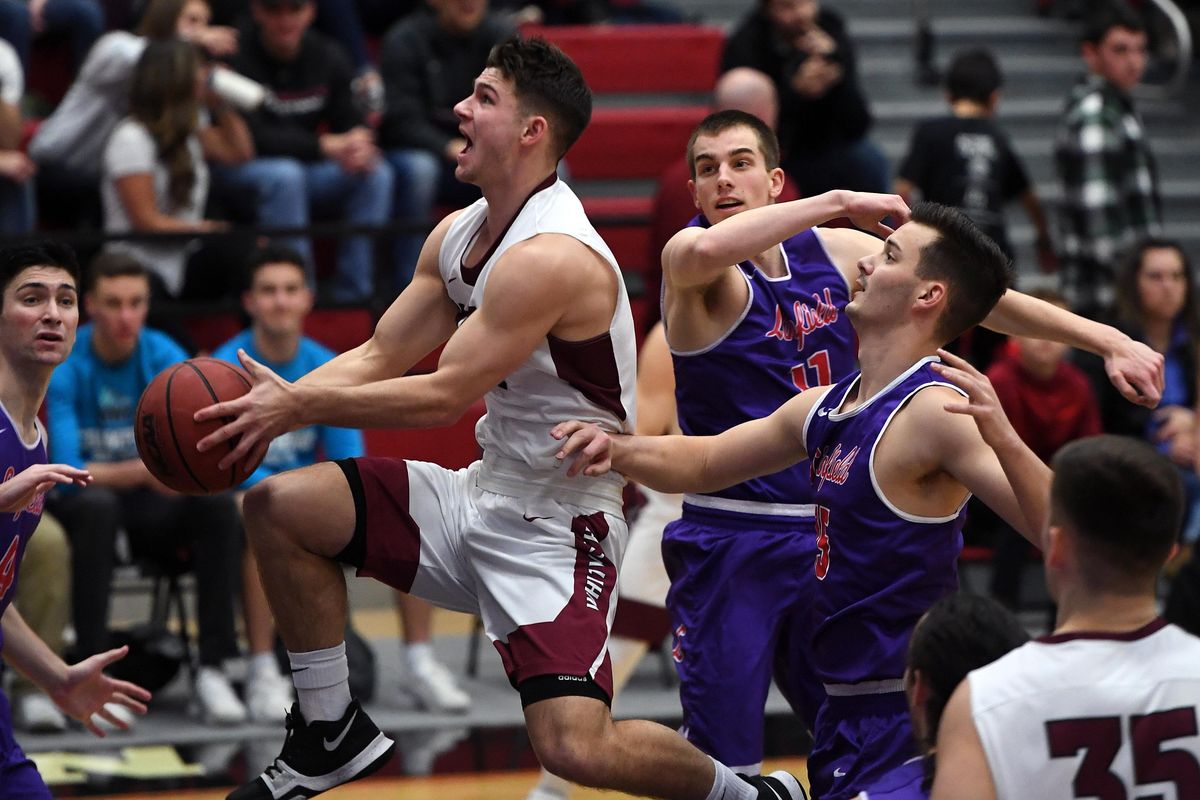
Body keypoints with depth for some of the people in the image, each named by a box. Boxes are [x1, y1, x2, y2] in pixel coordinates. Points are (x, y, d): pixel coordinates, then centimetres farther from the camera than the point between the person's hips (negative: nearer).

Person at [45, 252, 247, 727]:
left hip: (149, 509, 3)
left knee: (218, 503, -27)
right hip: (80, 506, -3)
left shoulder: (165, 357, -7)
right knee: (98, 507, -37)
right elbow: (68, 473, -23)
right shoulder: (64, 367, -15)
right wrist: (143, 471, -39)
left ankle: (213, 670, -24)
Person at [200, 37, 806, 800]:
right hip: (484, 496, 9)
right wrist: (278, 400, -8)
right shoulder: (458, 235, 6)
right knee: (279, 506, -1)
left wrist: (301, 405, -19)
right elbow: (381, 357, 8)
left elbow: (444, 395, -24)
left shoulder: (551, 257, -24)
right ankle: (331, 735, 13)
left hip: (558, 527, -9)